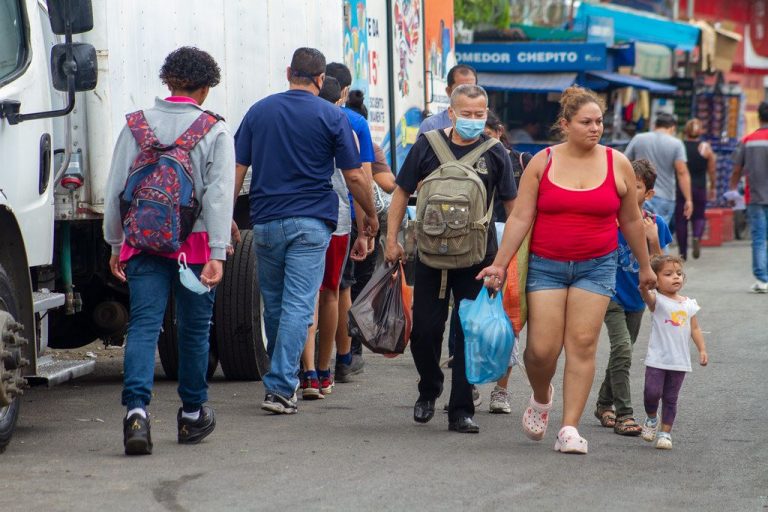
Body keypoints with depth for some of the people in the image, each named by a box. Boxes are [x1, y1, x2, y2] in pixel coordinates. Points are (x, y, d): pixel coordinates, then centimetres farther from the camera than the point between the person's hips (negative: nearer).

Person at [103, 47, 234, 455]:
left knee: (143, 325, -3)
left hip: (143, 245, 1)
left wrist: (115, 244, 14)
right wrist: (217, 253, -13)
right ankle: (193, 415, 25)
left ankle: (137, 409, -23)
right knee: (194, 328, 13)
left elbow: (115, 190, 6)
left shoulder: (136, 126, 5)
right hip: (194, 245, -1)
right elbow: (219, 194, -10)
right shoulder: (215, 131, -2)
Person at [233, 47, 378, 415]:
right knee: (297, 306, -5)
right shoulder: (331, 117, -2)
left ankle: (280, 379, 29)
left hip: (266, 222, 3)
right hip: (311, 224, -3)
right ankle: (280, 388, -13)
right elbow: (354, 176, -1)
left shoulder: (259, 111, 6)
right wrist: (370, 214, 14)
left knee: (273, 305, 16)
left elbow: (237, 168, 5)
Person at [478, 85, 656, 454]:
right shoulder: (542, 163, -1)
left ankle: (570, 428, -2)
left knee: (582, 344, -6)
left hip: (596, 267, 1)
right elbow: (520, 217, -1)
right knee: (542, 348, -6)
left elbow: (631, 220, 11)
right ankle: (541, 398, 26)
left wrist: (644, 266, 17)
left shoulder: (617, 164, 2)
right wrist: (500, 264, -6)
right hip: (546, 266, -1)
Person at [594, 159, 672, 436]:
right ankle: (624, 414, -16)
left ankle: (605, 405, 35)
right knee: (622, 348, -18)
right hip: (612, 293, -5)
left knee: (622, 352, 17)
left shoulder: (655, 223, -6)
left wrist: (653, 239, -19)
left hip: (637, 297, 5)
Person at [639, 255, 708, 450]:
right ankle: (651, 418, 16)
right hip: (657, 359, -3)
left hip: (680, 361, 3)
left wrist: (702, 349, 5)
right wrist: (644, 286, -50)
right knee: (652, 392, -12)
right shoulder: (657, 300, -5)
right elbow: (647, 295, -28)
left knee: (670, 399, 8)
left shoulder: (689, 304, 9)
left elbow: (695, 329, 13)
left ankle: (665, 432, 17)